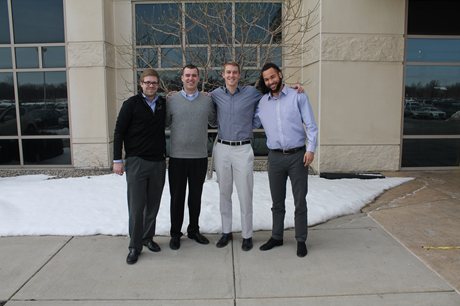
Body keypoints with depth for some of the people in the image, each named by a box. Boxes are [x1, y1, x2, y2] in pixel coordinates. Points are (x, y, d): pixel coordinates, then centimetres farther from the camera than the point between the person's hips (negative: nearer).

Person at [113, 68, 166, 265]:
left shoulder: (163, 104, 9)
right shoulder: (132, 104, -3)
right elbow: (119, 132, -4)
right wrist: (117, 160, -9)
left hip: (158, 162, 4)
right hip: (136, 162, -4)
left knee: (153, 205, 11)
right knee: (136, 207, -1)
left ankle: (148, 237, 27)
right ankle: (135, 246, 11)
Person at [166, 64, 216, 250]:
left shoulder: (207, 100, 4)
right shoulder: (172, 100, -1)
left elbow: (214, 122, 15)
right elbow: (164, 123, 6)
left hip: (200, 157, 2)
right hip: (177, 157, -1)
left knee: (195, 196, 13)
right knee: (177, 197, 8)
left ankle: (193, 230, 30)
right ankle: (175, 234, 23)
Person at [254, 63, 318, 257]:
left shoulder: (298, 96, -2)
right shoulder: (262, 103, 8)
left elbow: (311, 125, -4)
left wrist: (311, 149, -13)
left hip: (297, 155, -3)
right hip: (275, 157, 3)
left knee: (300, 201, 5)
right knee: (277, 201, 14)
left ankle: (301, 240, 18)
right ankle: (276, 237, 28)